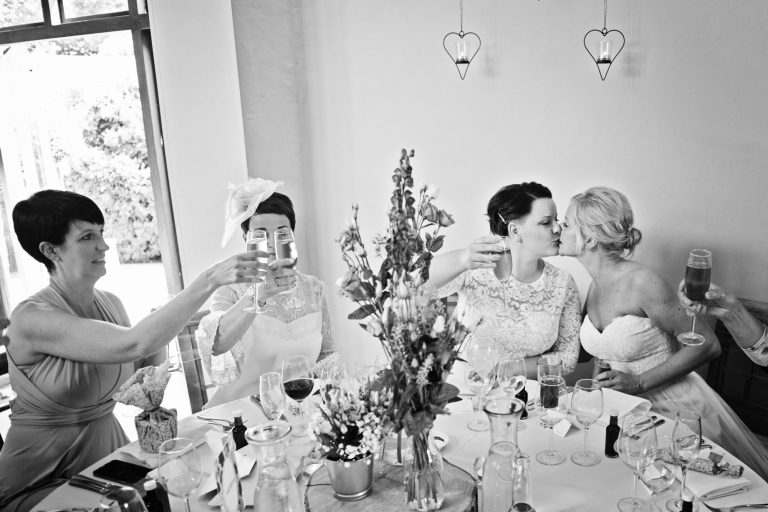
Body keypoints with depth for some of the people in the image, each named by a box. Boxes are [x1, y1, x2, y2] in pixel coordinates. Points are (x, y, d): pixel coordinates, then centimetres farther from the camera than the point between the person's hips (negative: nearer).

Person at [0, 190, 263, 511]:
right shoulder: (30, 319, -20)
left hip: (109, 450, 6)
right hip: (41, 481, -5)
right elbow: (132, 344, -32)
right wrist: (211, 279, -36)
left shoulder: (110, 304, 2)